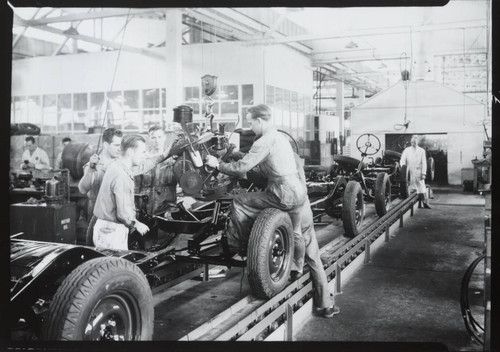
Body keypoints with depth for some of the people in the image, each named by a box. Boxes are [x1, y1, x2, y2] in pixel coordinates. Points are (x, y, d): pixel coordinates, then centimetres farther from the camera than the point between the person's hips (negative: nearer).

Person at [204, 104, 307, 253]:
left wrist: (217, 164, 1)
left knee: (239, 202, 2)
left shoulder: (264, 142, -12)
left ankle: (235, 245, 14)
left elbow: (241, 168, -13)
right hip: (299, 192, 8)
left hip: (284, 196, -8)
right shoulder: (280, 136, 17)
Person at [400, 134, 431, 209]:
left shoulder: (421, 151, 6)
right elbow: (402, 161, 4)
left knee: (422, 187, 0)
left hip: (418, 172, 0)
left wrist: (423, 173, -6)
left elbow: (424, 163, 3)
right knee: (409, 188, -1)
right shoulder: (406, 150, 9)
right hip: (409, 172, 1)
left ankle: (425, 202, 7)